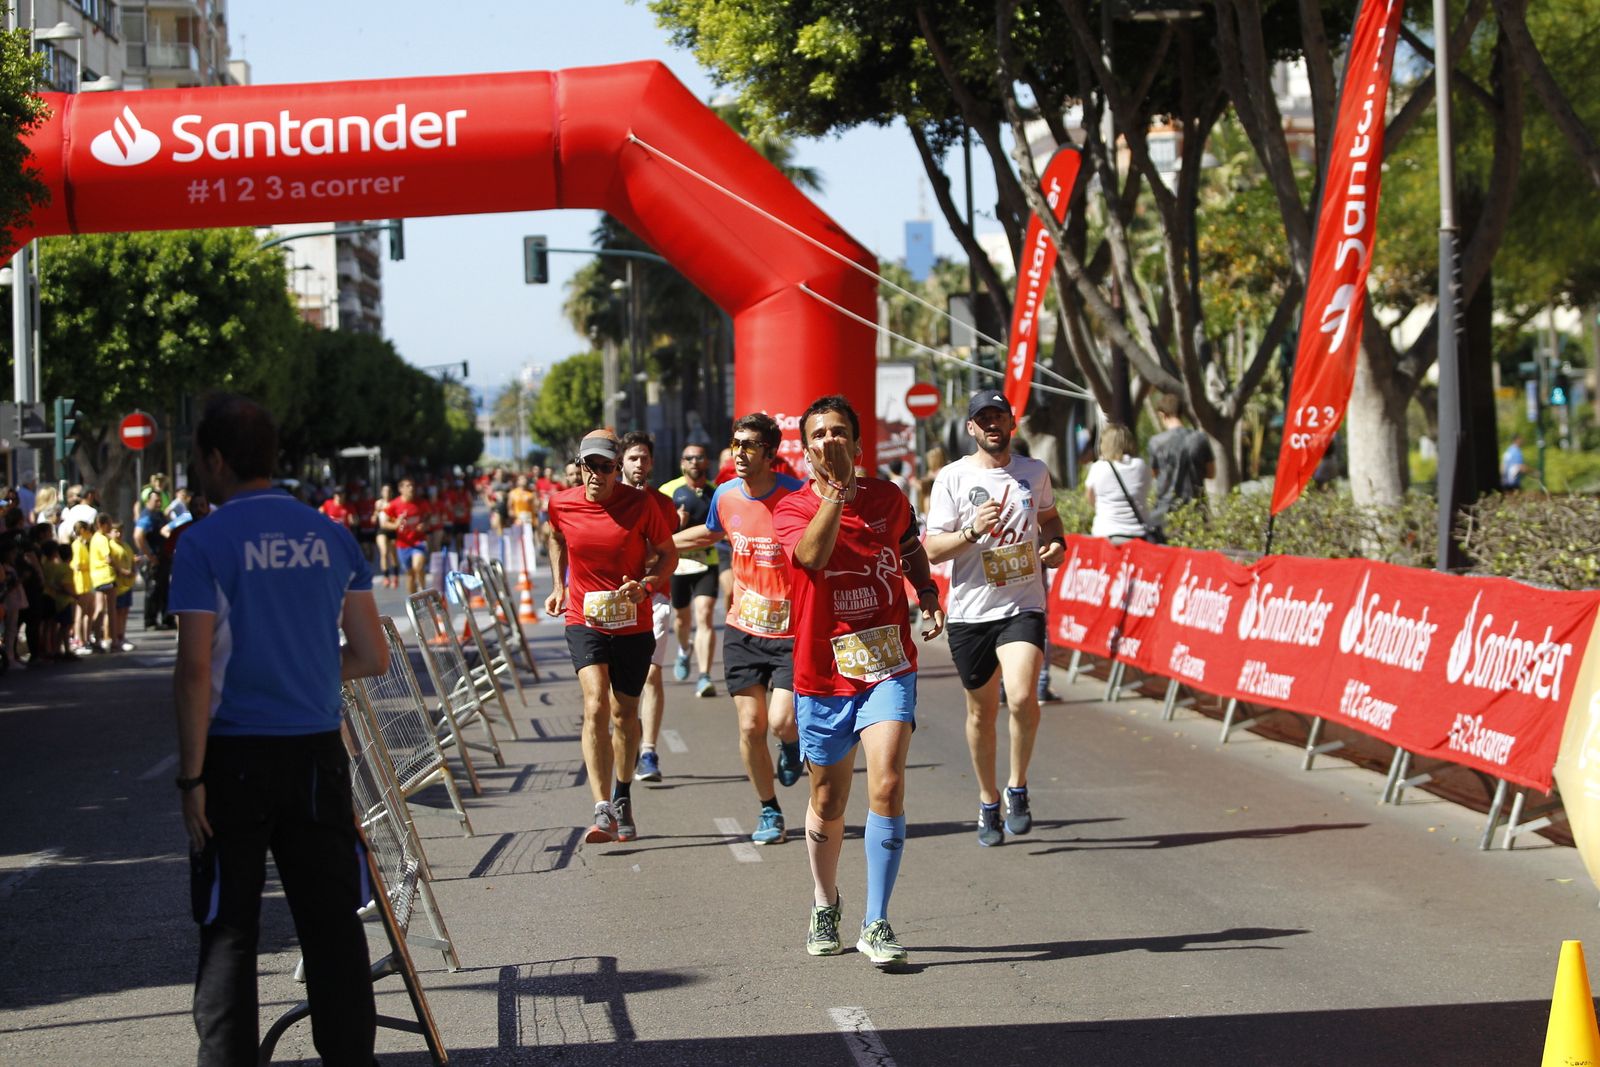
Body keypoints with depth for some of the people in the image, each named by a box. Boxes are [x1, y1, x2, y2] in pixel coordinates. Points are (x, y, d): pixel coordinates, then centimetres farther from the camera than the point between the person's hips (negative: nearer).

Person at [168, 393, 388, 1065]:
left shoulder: (204, 544, -8)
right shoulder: (331, 537, 5)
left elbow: (194, 669, -13)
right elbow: (371, 658, 7)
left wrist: (191, 776, -8)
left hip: (235, 757, -3)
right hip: (318, 754, 3)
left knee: (229, 930, 5)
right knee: (332, 922, 8)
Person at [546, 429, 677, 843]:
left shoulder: (640, 504, -9)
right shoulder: (562, 505, -3)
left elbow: (668, 553, 2)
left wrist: (645, 585, -16)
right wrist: (559, 586, 15)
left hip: (633, 625, 0)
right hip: (584, 621, 0)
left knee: (625, 713, 12)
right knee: (596, 704, -20)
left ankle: (622, 797, 37)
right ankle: (603, 812, -26)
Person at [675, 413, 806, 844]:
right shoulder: (726, 495, 2)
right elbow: (712, 533, 25)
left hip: (792, 632, -4)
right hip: (743, 631, 4)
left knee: (781, 722, -16)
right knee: (751, 727, 1)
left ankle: (792, 744, 22)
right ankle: (769, 812, 20)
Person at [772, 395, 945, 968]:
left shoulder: (888, 498, 5)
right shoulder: (792, 508, -4)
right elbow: (813, 555, -26)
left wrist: (928, 591, 10)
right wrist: (837, 487, -26)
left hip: (888, 667, 0)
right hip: (823, 675, 0)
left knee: (887, 786, -18)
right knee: (828, 803, 12)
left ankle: (876, 923, -12)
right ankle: (824, 905, 38)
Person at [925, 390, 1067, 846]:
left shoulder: (1035, 472, 7)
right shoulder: (953, 478, -2)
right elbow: (932, 550, -5)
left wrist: (1057, 544, 6)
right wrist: (973, 531, -21)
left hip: (1023, 607, 0)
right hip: (971, 612, 0)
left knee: (1022, 697, -21)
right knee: (981, 710, 10)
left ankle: (1017, 790, 1)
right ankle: (988, 804, 29)